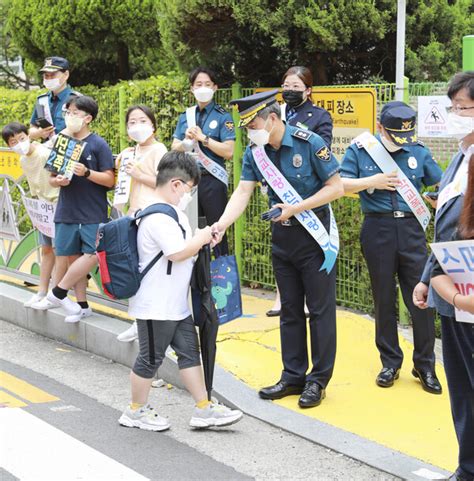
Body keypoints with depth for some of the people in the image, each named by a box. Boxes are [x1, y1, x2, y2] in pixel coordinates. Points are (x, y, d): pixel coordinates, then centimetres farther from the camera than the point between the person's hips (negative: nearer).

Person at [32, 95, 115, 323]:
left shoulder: (98, 144, -4)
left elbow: (110, 180, -7)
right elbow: (51, 178, 13)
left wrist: (86, 173, -22)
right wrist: (58, 181, -11)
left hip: (93, 214, -4)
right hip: (66, 212, 4)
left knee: (93, 254, -13)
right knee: (74, 257, 6)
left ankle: (58, 293, 1)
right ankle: (82, 305, 15)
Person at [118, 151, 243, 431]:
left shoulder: (172, 212, 13)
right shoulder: (158, 217, -22)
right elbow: (179, 252, -27)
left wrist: (202, 239, 4)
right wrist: (202, 238, -12)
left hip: (176, 304, 11)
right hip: (156, 305, -11)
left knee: (190, 352, 11)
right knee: (151, 359, 4)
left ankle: (204, 409, 16)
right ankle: (137, 411, 19)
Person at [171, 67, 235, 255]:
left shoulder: (222, 117, -1)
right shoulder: (185, 116, 12)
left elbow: (228, 151, -10)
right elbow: (174, 148, 11)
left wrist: (203, 138, -12)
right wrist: (187, 139, -8)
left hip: (212, 179, -4)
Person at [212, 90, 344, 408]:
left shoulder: (310, 143, -17)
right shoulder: (255, 152, -1)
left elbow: (336, 187, -15)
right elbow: (243, 193, -5)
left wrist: (295, 208, -19)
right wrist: (222, 224, -22)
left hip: (315, 235, -6)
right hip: (282, 236, 6)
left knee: (320, 308, 0)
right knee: (290, 309, 12)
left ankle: (318, 380, 7)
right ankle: (293, 376, 22)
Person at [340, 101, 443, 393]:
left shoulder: (418, 151, 6)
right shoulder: (360, 150, 2)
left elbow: (442, 184, 11)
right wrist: (371, 182, -10)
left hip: (411, 229, 1)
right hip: (378, 230, 0)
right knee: (384, 300, 9)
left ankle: (425, 364, 12)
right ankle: (391, 362, 21)